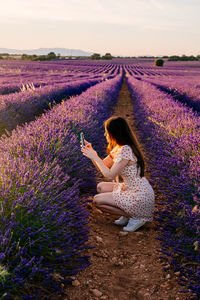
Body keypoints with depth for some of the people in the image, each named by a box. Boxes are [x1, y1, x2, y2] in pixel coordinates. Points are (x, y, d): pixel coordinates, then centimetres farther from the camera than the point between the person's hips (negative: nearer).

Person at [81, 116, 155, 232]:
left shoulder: (125, 150, -22)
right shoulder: (118, 148, 8)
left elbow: (109, 175, -21)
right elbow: (103, 166, 15)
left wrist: (94, 156, -13)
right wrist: (91, 151, 1)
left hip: (140, 197, -10)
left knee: (97, 200, -8)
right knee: (101, 187, 14)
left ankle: (136, 217, -2)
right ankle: (128, 214, 12)